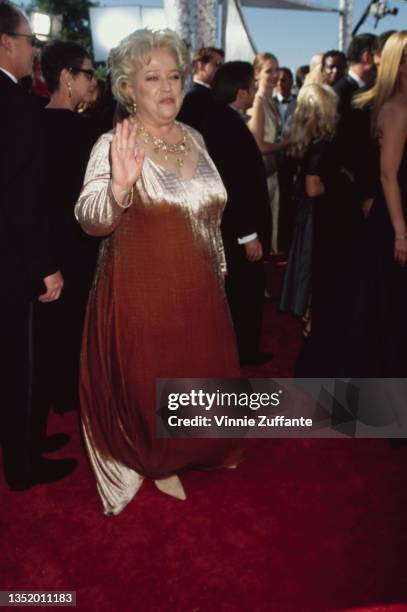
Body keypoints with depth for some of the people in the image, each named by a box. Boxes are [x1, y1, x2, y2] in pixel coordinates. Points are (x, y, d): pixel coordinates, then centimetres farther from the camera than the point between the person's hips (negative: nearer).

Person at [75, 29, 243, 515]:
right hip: (141, 292, -6)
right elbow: (90, 220, -21)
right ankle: (151, 460, 36)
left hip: (198, 291, 6)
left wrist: (218, 271, 17)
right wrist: (120, 186, -41)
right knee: (146, 382, 8)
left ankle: (173, 459, 42)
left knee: (198, 374, 17)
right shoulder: (114, 145, -12)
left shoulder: (194, 138, 6)